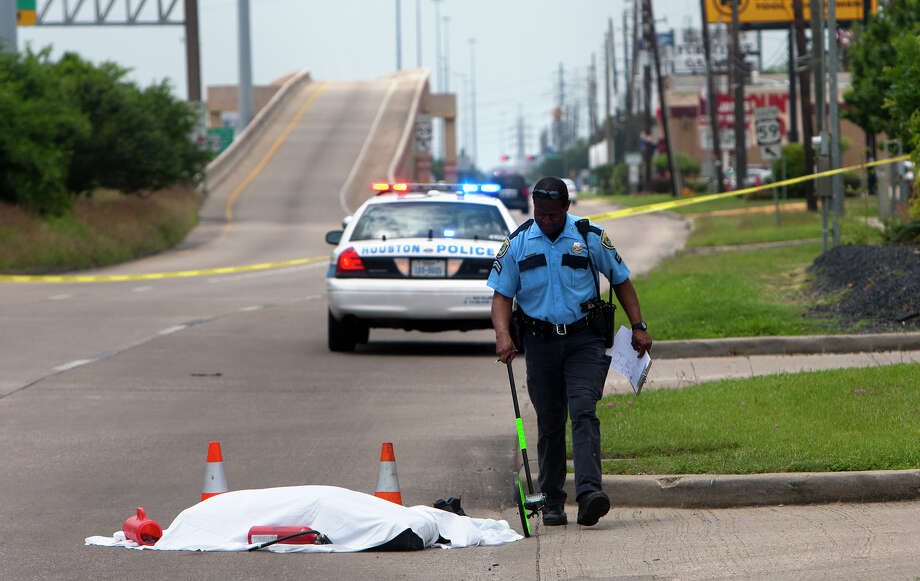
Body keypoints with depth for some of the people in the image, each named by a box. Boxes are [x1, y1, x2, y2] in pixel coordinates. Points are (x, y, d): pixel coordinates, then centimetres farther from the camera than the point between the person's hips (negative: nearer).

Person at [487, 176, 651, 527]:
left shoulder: (591, 237, 0)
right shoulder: (517, 243, 2)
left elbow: (620, 280, 11)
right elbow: (502, 294, 4)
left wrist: (638, 326, 6)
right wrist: (503, 334, -14)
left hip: (584, 340, -2)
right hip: (540, 342, 2)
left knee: (583, 411, -18)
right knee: (550, 423, 6)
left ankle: (589, 492, -29)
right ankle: (552, 502, 16)